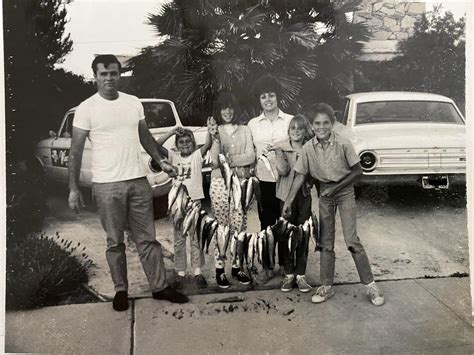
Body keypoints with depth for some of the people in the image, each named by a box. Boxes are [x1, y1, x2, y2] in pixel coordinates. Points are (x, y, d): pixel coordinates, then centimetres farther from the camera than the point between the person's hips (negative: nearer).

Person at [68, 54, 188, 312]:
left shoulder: (134, 103, 7)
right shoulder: (86, 108, -5)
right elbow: (76, 150, -5)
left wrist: (161, 160, 10)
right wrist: (73, 188, -9)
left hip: (137, 181, 3)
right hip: (106, 185, -3)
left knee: (147, 238, 9)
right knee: (115, 242, 8)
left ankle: (159, 286, 18)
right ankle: (121, 290, 22)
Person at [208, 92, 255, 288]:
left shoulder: (245, 130, 10)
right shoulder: (215, 131, 6)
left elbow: (250, 157, -1)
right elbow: (215, 161, -5)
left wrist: (229, 159, -10)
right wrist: (215, 139, -18)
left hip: (241, 182, 2)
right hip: (219, 182, -1)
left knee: (239, 226, 4)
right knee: (221, 226, -2)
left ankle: (237, 266, 15)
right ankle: (220, 269, 5)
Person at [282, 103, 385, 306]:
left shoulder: (343, 144, -17)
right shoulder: (308, 149, -9)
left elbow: (357, 171, -10)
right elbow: (300, 175, -4)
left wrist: (336, 188, -15)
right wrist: (289, 201, -11)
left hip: (344, 190, -3)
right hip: (324, 193, 3)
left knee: (351, 240, -10)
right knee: (325, 241, 8)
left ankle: (370, 285, 3)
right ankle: (326, 286, 18)